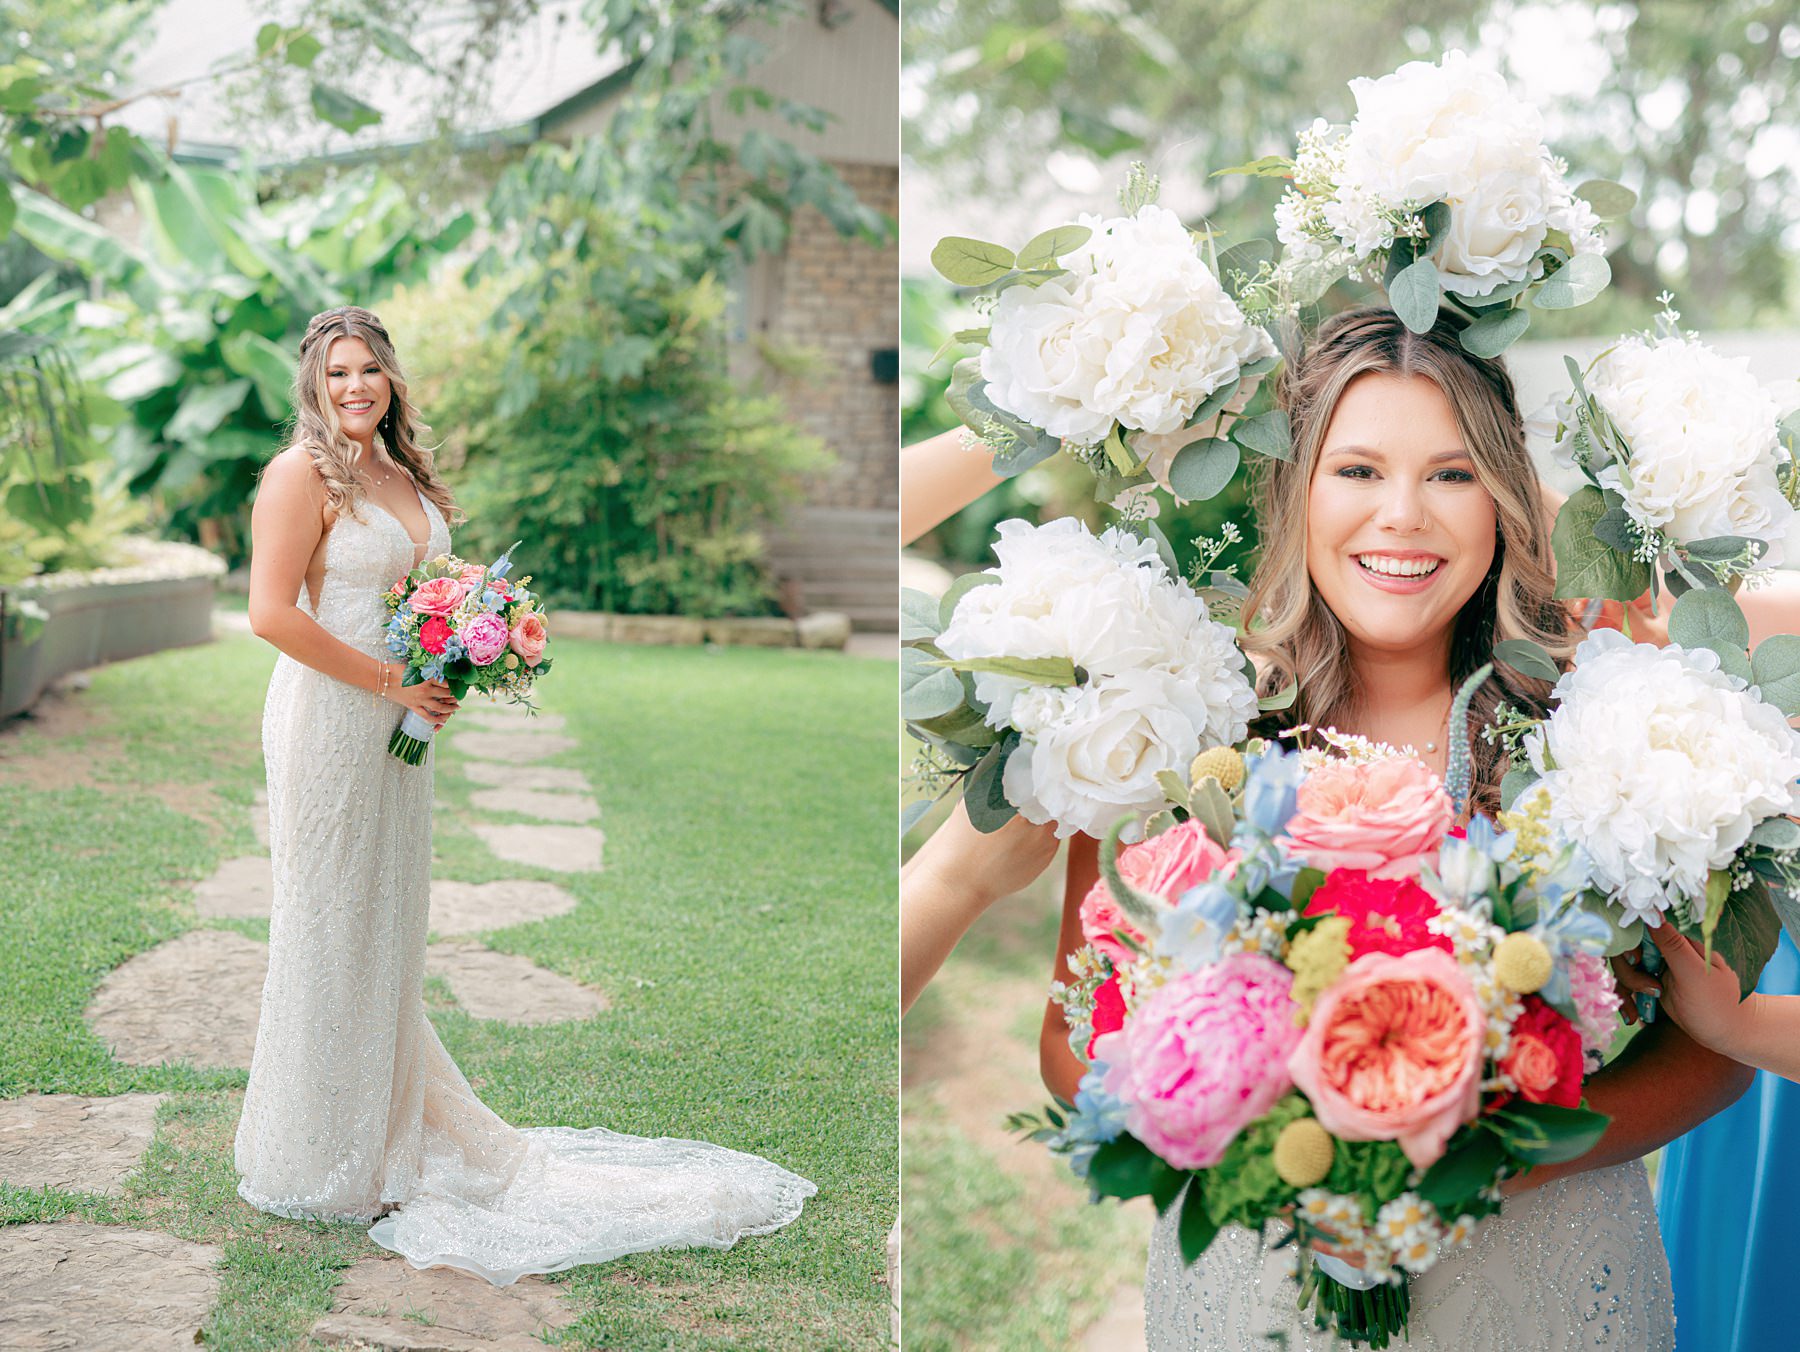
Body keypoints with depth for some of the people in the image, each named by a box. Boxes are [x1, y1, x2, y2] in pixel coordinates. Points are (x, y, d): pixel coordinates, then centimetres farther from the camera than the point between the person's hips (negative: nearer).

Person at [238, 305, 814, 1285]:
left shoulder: (406, 475, 13)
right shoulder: (302, 473, -10)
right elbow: (272, 614, -17)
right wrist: (385, 679, -16)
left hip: (399, 722, 7)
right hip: (327, 718, -7)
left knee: (390, 925, 15)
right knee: (328, 928, 2)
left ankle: (386, 1121, 30)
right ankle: (316, 1157, 16)